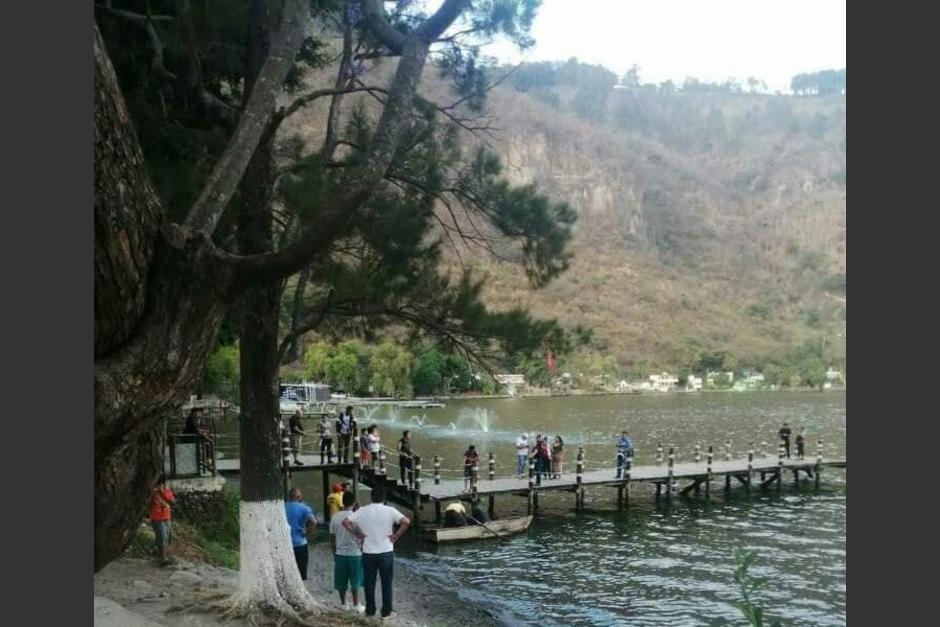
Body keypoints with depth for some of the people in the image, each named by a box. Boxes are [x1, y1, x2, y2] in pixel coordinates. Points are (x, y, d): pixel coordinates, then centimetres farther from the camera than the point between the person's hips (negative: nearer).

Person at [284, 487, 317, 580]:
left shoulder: (282, 507, 3)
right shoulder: (303, 508, -9)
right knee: (301, 572, 6)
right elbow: (313, 522, -22)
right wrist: (307, 531, -8)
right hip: (299, 544, -4)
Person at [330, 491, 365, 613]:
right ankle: (356, 605, 10)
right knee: (355, 581, 6)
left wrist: (334, 552, 16)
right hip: (355, 553, -3)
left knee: (341, 581, 12)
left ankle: (343, 604, 20)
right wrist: (362, 550, 4)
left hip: (340, 553, 3)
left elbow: (332, 538, 4)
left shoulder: (335, 517, -2)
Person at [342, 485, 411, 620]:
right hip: (386, 553, -2)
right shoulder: (389, 510, -9)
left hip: (368, 553, 2)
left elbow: (346, 522, -7)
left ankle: (370, 610, 20)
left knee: (369, 583, 13)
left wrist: (358, 534, 0)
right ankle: (386, 612, 14)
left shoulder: (362, 511, -3)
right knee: (386, 583, 9)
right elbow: (406, 522, -20)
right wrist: (396, 536, -9)